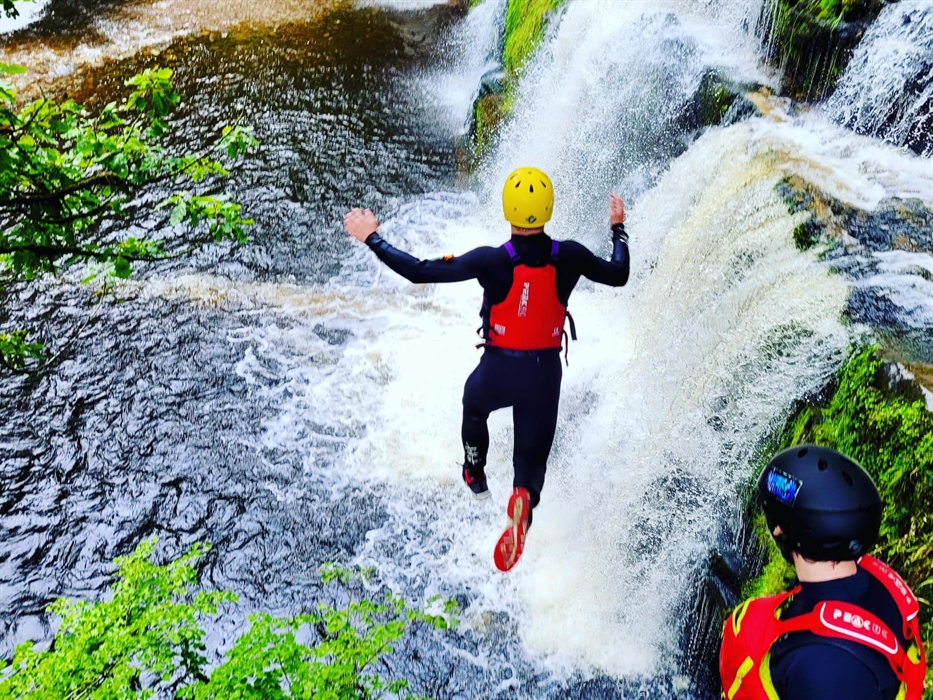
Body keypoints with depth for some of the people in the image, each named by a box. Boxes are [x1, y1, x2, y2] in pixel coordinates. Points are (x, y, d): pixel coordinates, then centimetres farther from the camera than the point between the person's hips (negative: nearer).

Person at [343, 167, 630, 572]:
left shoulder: (491, 261, -20)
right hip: (546, 373, 2)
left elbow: (419, 272, -18)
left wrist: (372, 238, -7)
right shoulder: (569, 257, -11)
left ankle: (476, 478, 53)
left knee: (474, 405, 35)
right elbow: (618, 276, 7)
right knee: (532, 460, 14)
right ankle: (523, 497, -22)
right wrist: (618, 228, 23)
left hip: (497, 371, -1)